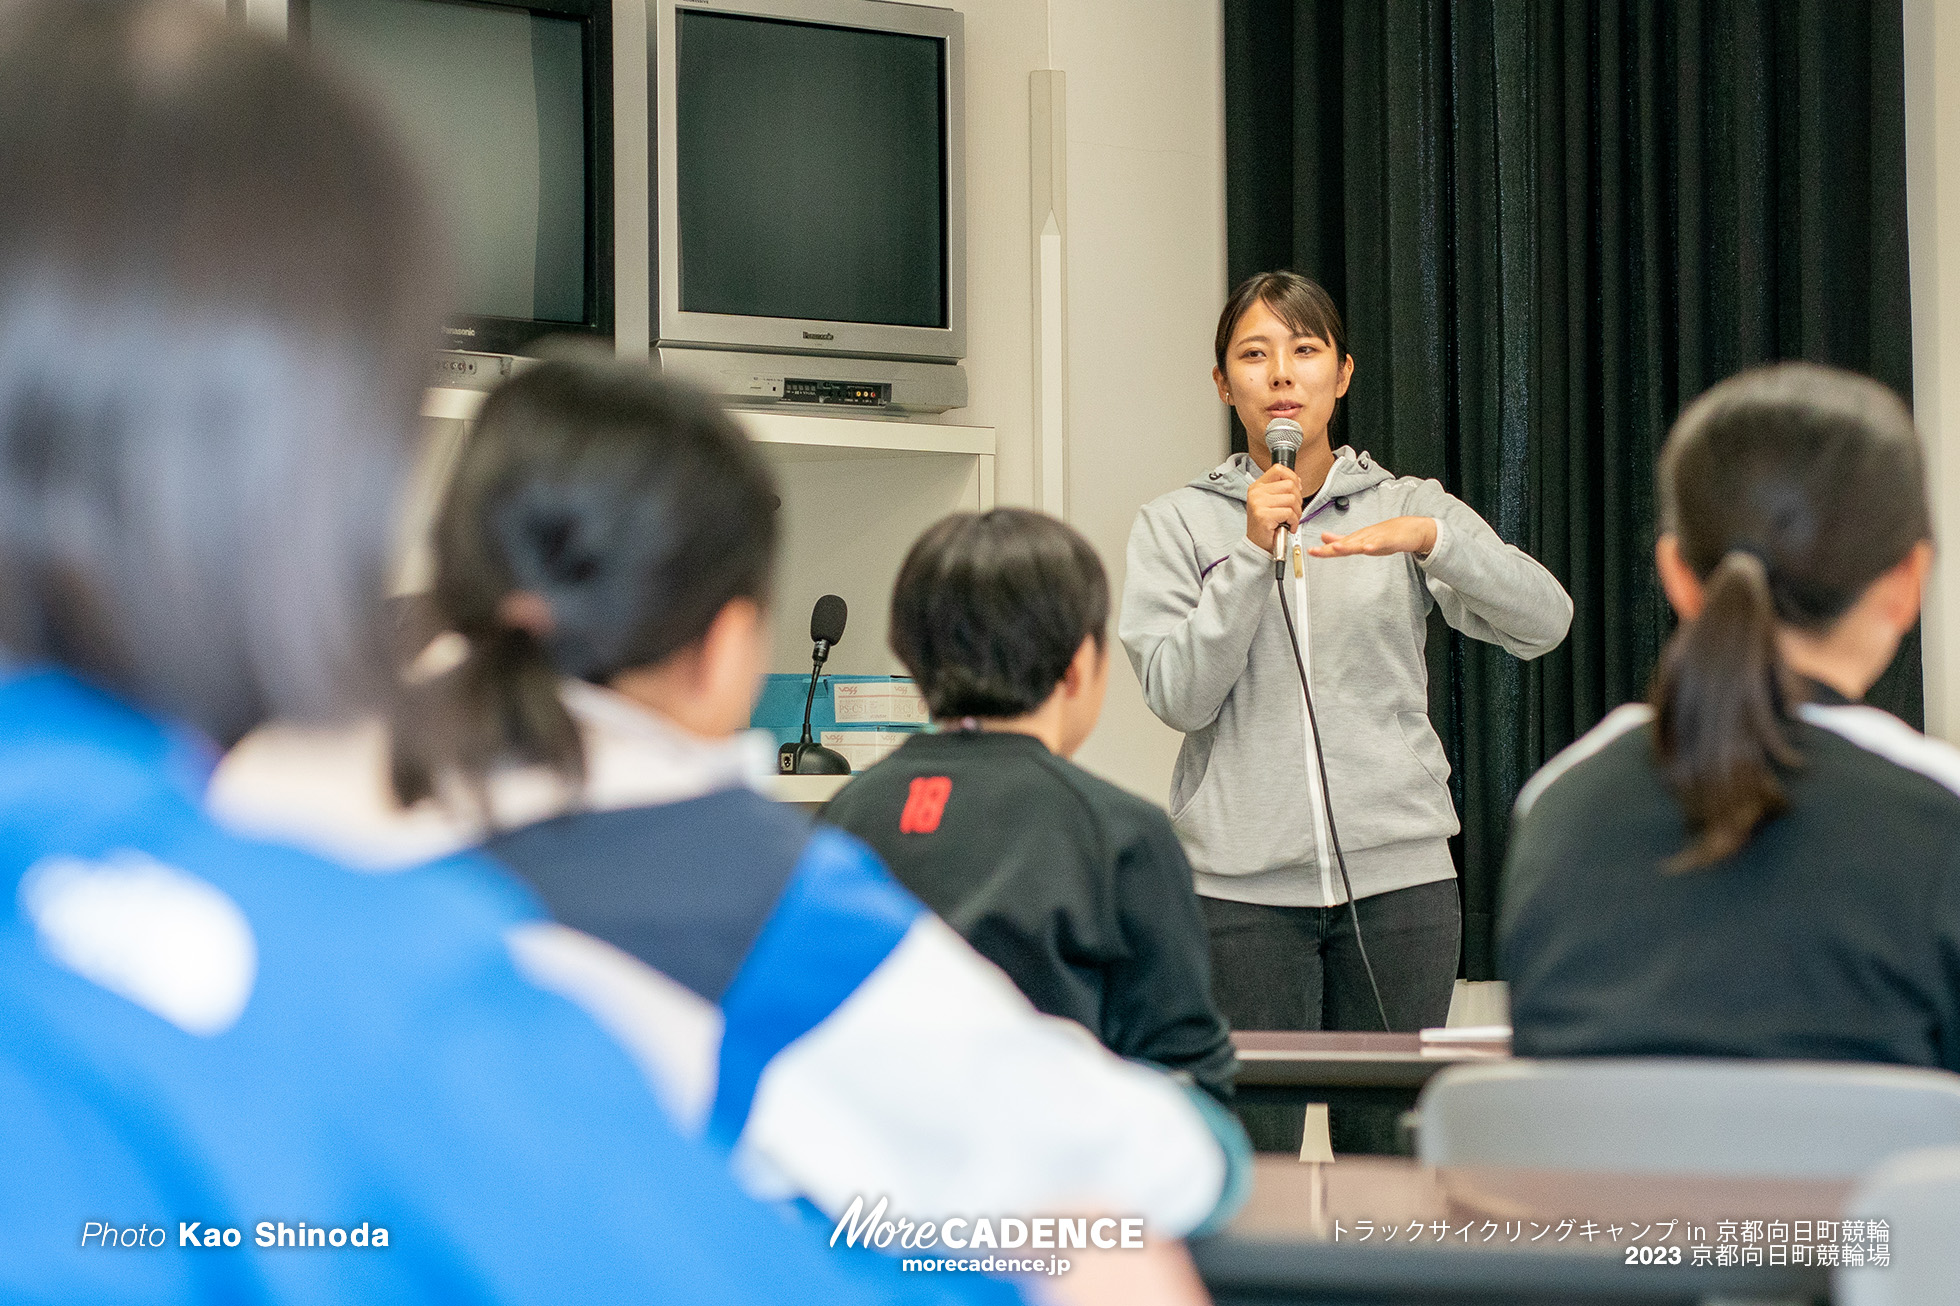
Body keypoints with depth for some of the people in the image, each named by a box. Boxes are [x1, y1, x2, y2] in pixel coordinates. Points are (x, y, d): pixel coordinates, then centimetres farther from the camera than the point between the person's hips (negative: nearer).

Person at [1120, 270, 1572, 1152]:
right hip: (1241, 881, -1)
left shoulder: (1410, 507, 9)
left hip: (1399, 875, 1)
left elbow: (1543, 622, -5)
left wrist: (1428, 538, -21)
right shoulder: (1177, 524, 8)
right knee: (1249, 1154, -2)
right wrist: (1252, 553, -11)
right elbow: (1177, 697, -3)